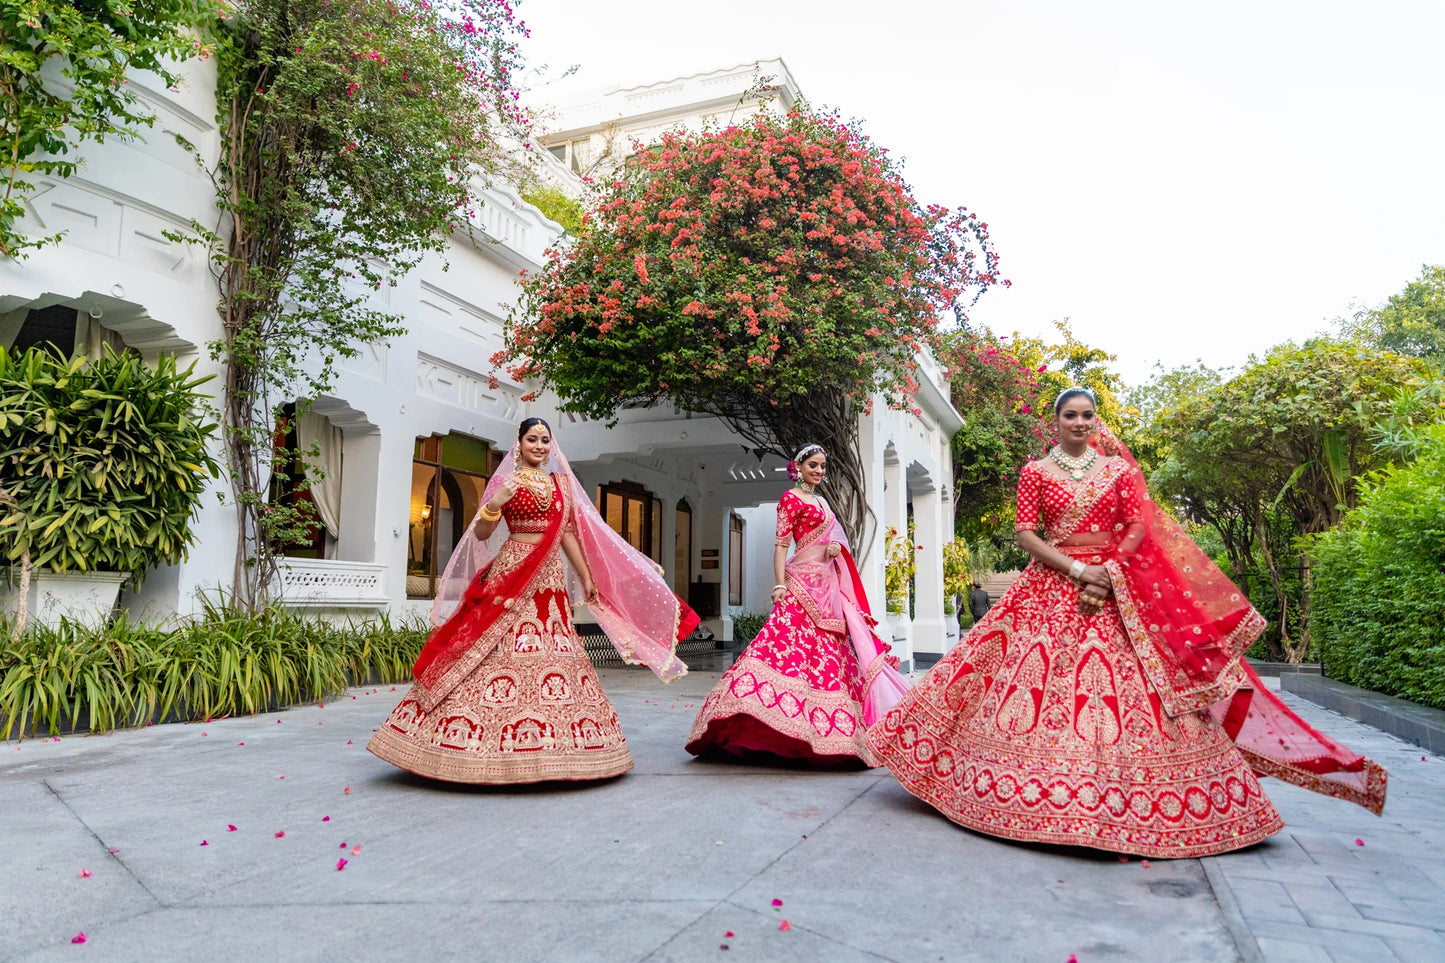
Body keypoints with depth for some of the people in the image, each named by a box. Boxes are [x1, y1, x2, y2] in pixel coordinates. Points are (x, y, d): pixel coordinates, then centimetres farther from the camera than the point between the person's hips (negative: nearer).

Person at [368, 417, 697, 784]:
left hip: (550, 576, 5)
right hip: (512, 573, -4)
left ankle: (545, 744, 10)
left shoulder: (561, 483, 15)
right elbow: (481, 534, -1)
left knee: (553, 650, 2)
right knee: (500, 650, -9)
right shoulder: (505, 481, 3)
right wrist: (495, 504, -19)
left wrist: (587, 577, 13)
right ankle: (497, 750, -2)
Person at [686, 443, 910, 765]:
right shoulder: (791, 498, -1)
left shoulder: (820, 500, 21)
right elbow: (781, 545, -8)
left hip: (828, 584, 8)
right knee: (792, 641, -21)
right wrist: (780, 586, -18)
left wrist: (838, 544, 0)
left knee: (830, 653, 7)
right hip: (805, 582, -8)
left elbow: (836, 535, 25)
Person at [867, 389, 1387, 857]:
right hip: (1049, 590, -1)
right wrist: (1078, 570, -12)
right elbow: (1026, 535, -1)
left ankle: (1123, 806, 4)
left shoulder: (1119, 468, 10)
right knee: (1038, 680, -5)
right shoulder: (1036, 472, 6)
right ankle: (1044, 803, 6)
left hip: (1116, 592, 1)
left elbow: (1140, 530, 4)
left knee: (1127, 687, -5)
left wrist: (1108, 577, -9)